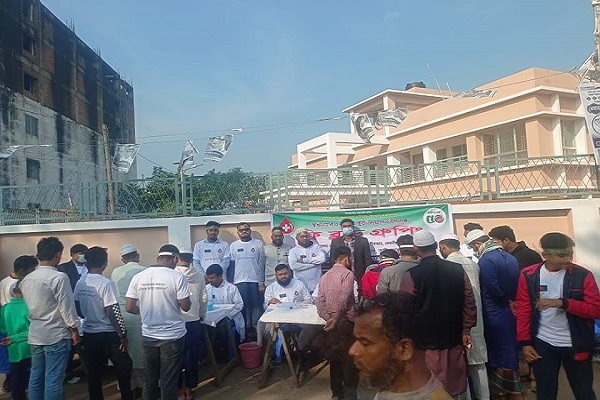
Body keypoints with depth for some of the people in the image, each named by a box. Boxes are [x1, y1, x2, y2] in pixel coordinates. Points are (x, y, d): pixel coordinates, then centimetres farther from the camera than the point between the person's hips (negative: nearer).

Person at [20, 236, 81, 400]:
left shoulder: (26, 279, 6)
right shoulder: (59, 277, -17)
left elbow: (28, 305, 14)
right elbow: (67, 307, -14)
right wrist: (74, 330, -5)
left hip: (35, 334, 7)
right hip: (56, 334, -7)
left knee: (36, 376, 15)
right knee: (53, 378, 0)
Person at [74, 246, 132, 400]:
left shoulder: (80, 283, 0)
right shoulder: (105, 283, -19)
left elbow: (77, 308, 9)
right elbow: (113, 312, -19)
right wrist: (123, 334, -12)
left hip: (88, 333, 6)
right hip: (107, 334, -6)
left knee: (93, 372, 14)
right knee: (124, 367, 8)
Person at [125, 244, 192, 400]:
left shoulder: (138, 277, -3)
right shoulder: (177, 277, -15)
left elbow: (129, 307, -2)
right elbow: (185, 306, -14)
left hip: (148, 335, 4)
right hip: (172, 336, -4)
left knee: (149, 377, 17)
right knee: (169, 379, 9)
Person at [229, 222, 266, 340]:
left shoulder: (258, 244, 3)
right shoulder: (233, 245, 8)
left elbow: (262, 264, 2)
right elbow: (231, 264, 8)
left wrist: (261, 282, -4)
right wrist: (230, 283, 1)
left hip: (255, 281, -1)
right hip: (239, 282, 1)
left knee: (257, 306, 1)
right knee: (243, 307, 5)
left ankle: (256, 329, 10)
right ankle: (246, 329, 15)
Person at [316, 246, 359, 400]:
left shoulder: (325, 276, 13)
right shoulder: (347, 274, -9)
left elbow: (320, 302, 4)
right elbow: (343, 299, -20)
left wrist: (328, 318, -5)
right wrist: (336, 319, -14)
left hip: (330, 322, 7)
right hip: (345, 322, -7)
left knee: (334, 356, 15)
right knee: (349, 356, 3)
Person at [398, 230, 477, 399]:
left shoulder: (411, 275, -16)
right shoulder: (458, 269, -4)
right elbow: (469, 302, 0)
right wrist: (466, 330, 10)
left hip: (426, 340, -4)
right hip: (454, 337, 4)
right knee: (456, 384, 18)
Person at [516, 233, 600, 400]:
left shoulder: (583, 275, -8)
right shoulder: (528, 275, -5)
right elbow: (524, 311, -1)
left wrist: (561, 302, -24)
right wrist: (525, 343, -3)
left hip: (576, 346, 0)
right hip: (542, 344, 1)